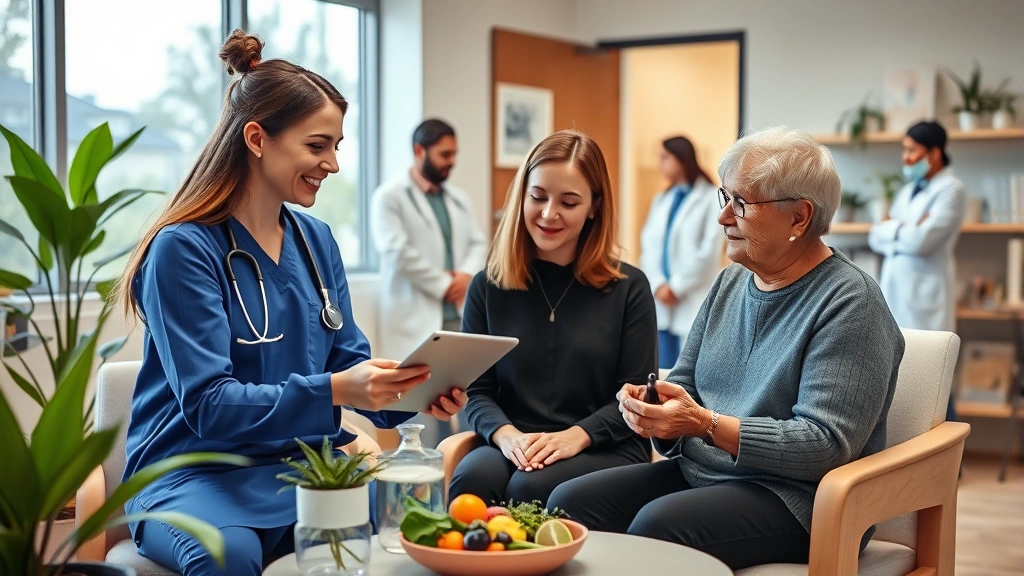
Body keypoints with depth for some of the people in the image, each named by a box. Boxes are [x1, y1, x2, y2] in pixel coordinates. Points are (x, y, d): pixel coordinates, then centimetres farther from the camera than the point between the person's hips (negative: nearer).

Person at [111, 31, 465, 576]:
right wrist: (333, 390, -30)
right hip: (197, 473, -5)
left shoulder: (316, 240, 9)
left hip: (308, 463, 6)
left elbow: (348, 361, 11)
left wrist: (411, 389, -11)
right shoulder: (183, 249, -12)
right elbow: (208, 405, -18)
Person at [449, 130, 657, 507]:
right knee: (471, 479, -32)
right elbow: (475, 390, 7)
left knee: (531, 489, -33)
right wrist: (506, 434, -15)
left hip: (605, 450, -1)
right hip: (514, 448, 2)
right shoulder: (488, 287, 11)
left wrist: (576, 436, -17)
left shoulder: (629, 288, 5)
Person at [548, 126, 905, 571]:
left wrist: (706, 425, -24)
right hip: (696, 471, 7)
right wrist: (651, 407, -5)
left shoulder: (849, 302, -12)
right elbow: (683, 384, 19)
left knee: (658, 523, -32)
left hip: (793, 496, -7)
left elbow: (826, 443, -20)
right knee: (570, 502, -14)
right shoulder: (730, 283, 13)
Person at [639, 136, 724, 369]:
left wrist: (678, 286, -11)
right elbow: (648, 246, 8)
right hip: (661, 303, 6)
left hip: (693, 303, -6)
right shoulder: (661, 200, 17)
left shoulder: (712, 199, -2)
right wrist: (658, 284, -8)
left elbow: (709, 250, -10)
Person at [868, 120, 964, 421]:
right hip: (894, 298, 8)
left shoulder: (950, 190, -7)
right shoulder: (908, 190, 17)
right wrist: (904, 231, -7)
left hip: (924, 301, -8)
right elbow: (876, 238, 12)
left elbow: (921, 240, -19)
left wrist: (891, 229, -1)